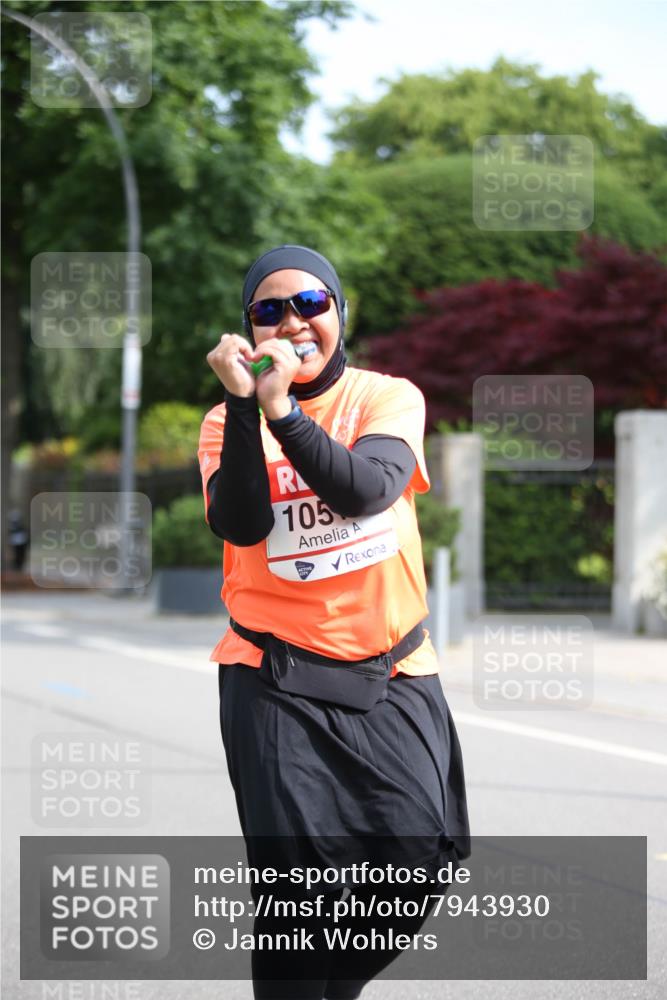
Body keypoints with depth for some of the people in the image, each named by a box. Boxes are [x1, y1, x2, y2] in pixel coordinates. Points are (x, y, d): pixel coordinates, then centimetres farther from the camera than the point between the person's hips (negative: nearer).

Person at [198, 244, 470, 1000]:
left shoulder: (389, 398, 0)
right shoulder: (228, 421, 1)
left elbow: (364, 490, -19)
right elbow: (241, 525, -17)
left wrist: (282, 407, -28)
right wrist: (244, 402, -24)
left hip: (390, 677, 1)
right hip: (275, 683, -1)